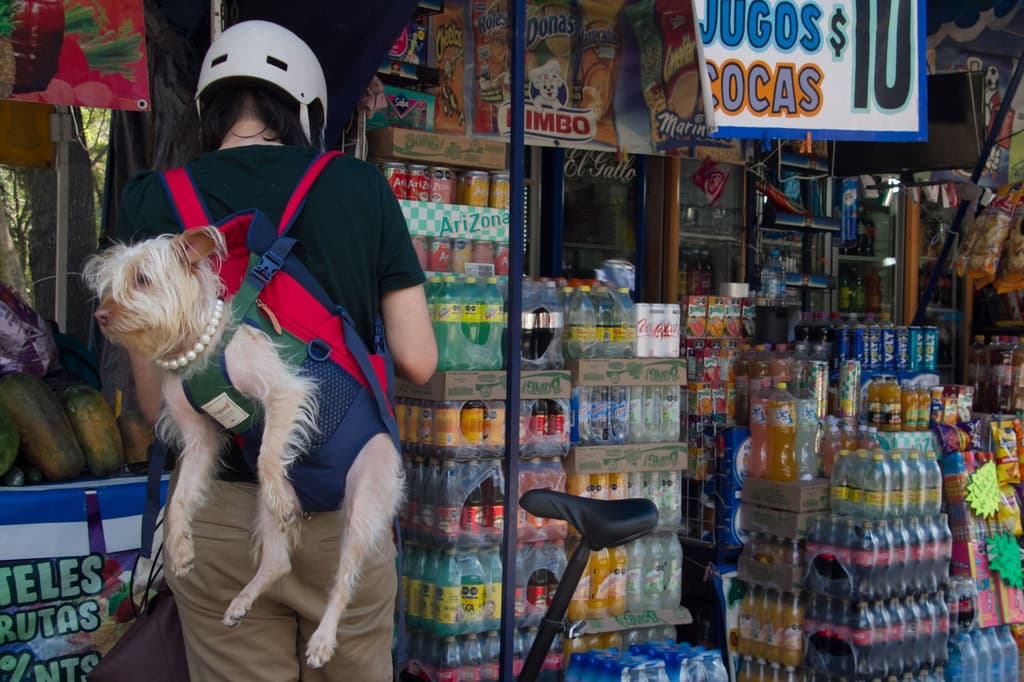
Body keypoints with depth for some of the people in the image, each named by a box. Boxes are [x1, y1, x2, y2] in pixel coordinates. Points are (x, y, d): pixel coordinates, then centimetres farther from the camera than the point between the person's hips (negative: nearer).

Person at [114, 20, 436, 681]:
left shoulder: (152, 201, -3)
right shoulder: (359, 185, -2)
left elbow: (158, 402, -2)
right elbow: (417, 361, -3)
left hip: (221, 514, 0)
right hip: (345, 505, 1)